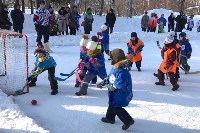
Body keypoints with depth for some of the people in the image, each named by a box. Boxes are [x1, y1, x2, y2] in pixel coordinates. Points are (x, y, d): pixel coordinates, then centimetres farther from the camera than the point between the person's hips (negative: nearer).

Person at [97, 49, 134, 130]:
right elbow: (109, 77, 15)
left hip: (120, 94, -10)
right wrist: (103, 82, 8)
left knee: (116, 108, -4)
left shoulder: (122, 72, -31)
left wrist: (112, 87, -22)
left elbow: (119, 84, -33)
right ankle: (110, 118, 44)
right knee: (111, 104, 24)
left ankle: (128, 120, 6)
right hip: (114, 94, 10)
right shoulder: (114, 69, 2)